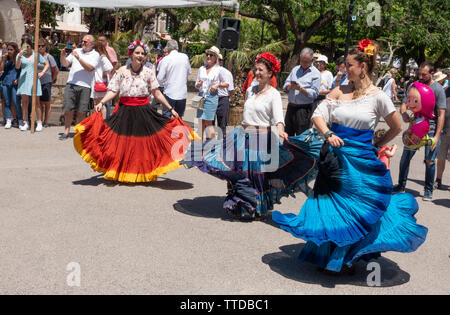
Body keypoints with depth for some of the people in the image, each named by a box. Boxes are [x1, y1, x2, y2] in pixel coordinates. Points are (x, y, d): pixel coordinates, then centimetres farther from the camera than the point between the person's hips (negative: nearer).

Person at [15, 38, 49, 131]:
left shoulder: (36, 55, 7)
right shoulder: (20, 55, 7)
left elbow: (47, 64, 13)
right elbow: (17, 67, -6)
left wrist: (42, 73, 1)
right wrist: (19, 57, -19)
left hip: (34, 79, -1)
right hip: (24, 80, 1)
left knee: (36, 103, -2)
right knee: (24, 102, 0)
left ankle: (39, 123, 4)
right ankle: (25, 123, 6)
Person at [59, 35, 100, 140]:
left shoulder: (95, 55, 5)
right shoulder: (76, 51, 16)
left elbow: (90, 68, -11)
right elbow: (65, 64, 14)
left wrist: (78, 58, -16)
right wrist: (63, 55, -4)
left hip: (85, 86, -3)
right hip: (71, 84, 3)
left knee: (81, 112, 1)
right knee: (68, 109, -1)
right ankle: (66, 131, 7)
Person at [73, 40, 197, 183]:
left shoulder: (148, 72, 2)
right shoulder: (122, 71, 2)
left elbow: (157, 93, 4)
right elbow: (113, 91, -1)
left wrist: (170, 109, 2)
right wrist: (101, 102, -16)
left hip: (143, 112, 0)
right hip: (125, 111, 0)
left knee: (143, 142, 1)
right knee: (122, 142, 0)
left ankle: (143, 173, 13)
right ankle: (120, 172, 12)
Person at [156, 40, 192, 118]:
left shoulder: (165, 60, -10)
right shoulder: (185, 57, 0)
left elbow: (160, 79, -8)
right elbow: (189, 72, 14)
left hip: (169, 93, -3)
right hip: (183, 93, 3)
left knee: (166, 118, 4)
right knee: (179, 118, 15)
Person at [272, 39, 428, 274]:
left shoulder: (377, 97, -5)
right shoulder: (340, 91, 4)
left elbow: (396, 127, 4)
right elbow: (318, 114, 0)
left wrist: (377, 146, 6)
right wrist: (328, 134, -17)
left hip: (360, 161, -3)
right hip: (334, 156, 3)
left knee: (355, 208, 5)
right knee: (331, 204, 9)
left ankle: (347, 260, 21)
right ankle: (329, 254, 25)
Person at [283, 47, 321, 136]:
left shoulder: (315, 74, -2)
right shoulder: (295, 70, 15)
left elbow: (314, 93, -10)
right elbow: (285, 86, 13)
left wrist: (300, 89, -20)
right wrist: (290, 86, -9)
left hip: (304, 109, -5)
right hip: (291, 106, 5)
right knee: (287, 134, 11)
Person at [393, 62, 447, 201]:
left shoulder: (438, 89, -10)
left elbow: (441, 114, -11)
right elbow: (404, 104, 6)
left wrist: (437, 136, -16)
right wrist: (404, 114, -19)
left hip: (431, 128, -4)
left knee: (429, 160, -2)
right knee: (405, 157, 5)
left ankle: (428, 190, 14)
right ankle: (401, 186, 21)